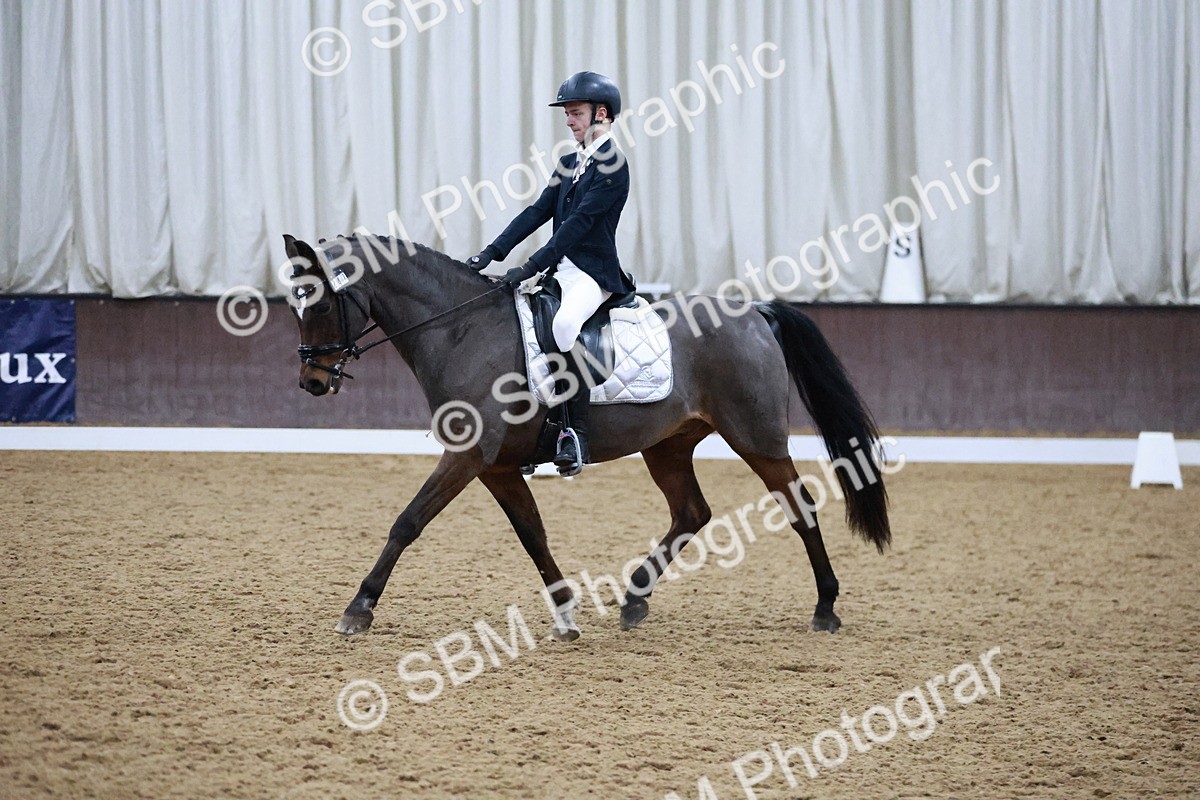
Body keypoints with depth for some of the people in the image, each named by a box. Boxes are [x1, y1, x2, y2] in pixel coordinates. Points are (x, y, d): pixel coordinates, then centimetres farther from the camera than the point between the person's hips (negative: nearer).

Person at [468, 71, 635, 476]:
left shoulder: (611, 165, -10)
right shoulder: (570, 163, 17)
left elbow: (578, 223, -17)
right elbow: (538, 212, 11)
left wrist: (530, 268, -23)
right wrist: (492, 253, -2)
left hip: (594, 273, -10)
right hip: (562, 271, 10)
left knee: (563, 324, -36)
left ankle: (576, 434, -34)